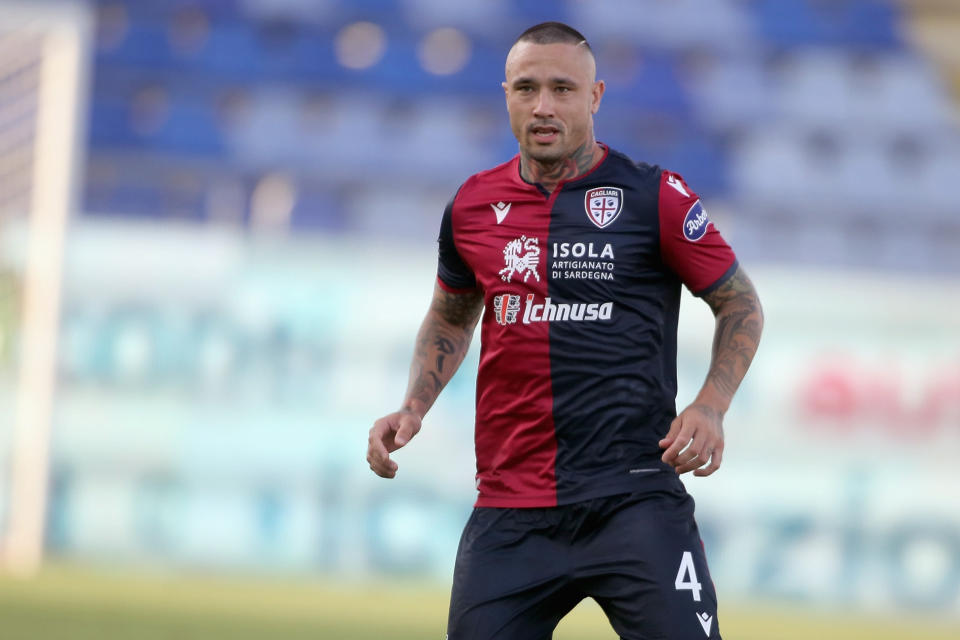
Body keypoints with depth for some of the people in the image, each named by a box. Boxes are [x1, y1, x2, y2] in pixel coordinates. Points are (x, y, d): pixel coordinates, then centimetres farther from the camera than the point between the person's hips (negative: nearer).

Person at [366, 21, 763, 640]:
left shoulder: (655, 196, -2)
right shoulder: (473, 206, 9)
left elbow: (741, 305, 7)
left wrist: (710, 408, -8)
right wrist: (413, 409, 12)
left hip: (634, 496, -3)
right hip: (509, 508, 3)